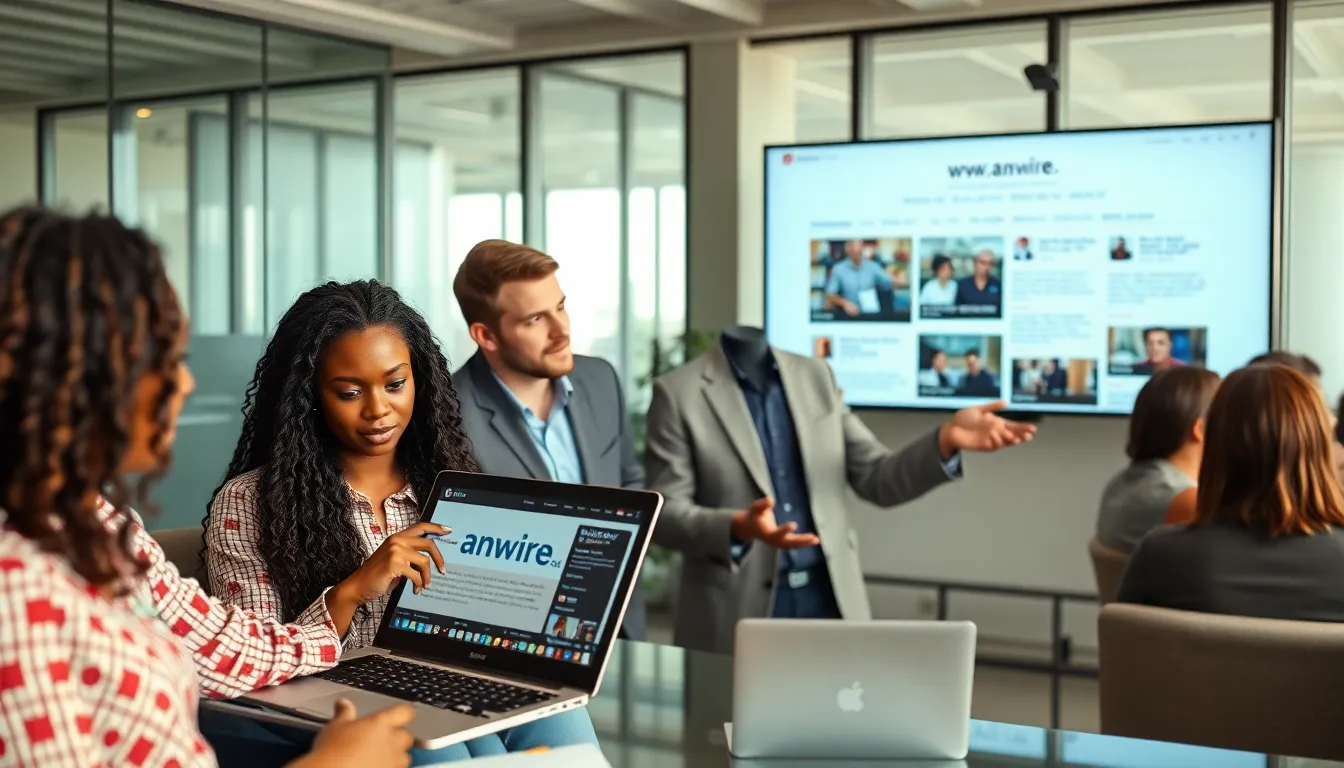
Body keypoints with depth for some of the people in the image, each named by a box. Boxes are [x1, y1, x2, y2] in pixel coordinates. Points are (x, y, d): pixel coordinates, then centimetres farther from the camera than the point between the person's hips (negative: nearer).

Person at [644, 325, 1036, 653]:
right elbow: (664, 513, -9)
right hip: (735, 616, -4)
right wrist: (738, 528, -27)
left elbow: (878, 481, 7)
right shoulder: (678, 392, -5)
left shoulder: (816, 376, 9)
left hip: (830, 602, 4)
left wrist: (945, 440, -10)